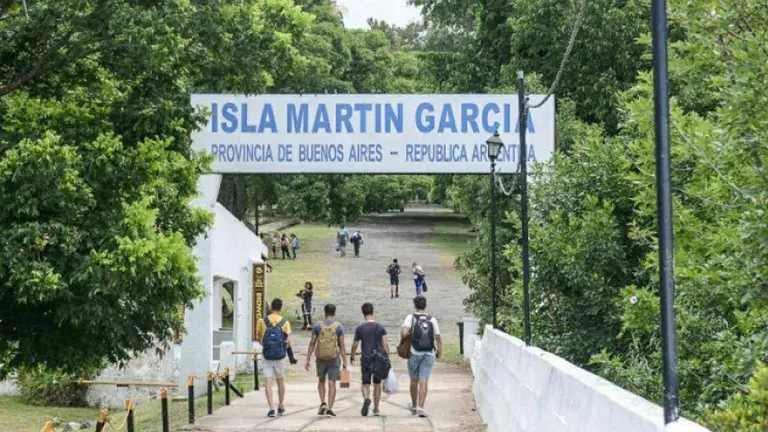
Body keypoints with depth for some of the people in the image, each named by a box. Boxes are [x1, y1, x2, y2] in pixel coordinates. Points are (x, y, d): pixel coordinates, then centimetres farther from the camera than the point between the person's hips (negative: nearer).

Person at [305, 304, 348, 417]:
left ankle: (323, 403, 3)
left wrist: (307, 360, 2)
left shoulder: (318, 326, 0)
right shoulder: (339, 326, -2)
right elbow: (342, 345, -5)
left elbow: (312, 344, -1)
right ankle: (330, 408, -6)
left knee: (321, 381, 20)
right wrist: (345, 362, -1)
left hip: (321, 358, 1)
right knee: (332, 384, 1)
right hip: (334, 358, -1)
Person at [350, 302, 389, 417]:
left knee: (366, 384, 4)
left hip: (366, 360, -1)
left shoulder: (359, 328, -3)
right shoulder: (380, 327, 0)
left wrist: (352, 357, 18)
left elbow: (355, 345, 3)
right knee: (377, 384, 13)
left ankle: (366, 399, -27)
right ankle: (376, 409, 17)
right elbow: (385, 344, -6)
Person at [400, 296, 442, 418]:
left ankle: (414, 406, 30)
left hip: (414, 353, -1)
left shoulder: (411, 317, -3)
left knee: (414, 380, 15)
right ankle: (420, 407, -16)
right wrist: (439, 351, 17)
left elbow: (404, 332, -20)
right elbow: (438, 338, 2)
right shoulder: (432, 320, 3)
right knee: (424, 381, -3)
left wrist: (403, 337, 2)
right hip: (429, 354, 1)